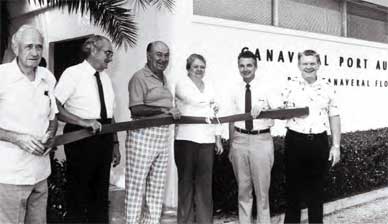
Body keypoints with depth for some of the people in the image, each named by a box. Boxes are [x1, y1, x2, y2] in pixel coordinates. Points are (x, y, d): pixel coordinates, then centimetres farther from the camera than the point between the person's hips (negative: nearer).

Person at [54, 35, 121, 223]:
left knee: (100, 191, 15)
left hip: (104, 138, 7)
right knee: (78, 193, 3)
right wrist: (82, 121, -26)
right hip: (80, 137, -6)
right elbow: (54, 107, -17)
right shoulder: (73, 73, -8)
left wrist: (115, 143, 12)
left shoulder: (105, 77, 12)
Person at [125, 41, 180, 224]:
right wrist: (164, 110, -18)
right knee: (136, 186, -1)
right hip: (143, 135, -8)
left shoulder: (163, 79, 17)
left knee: (157, 188, 11)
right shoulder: (140, 77, -8)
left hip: (163, 137, 8)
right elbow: (136, 109, -16)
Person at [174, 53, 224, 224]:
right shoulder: (182, 84, 2)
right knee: (186, 182, 2)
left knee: (205, 184, 3)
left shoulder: (209, 86, 19)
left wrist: (218, 139, 12)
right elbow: (194, 100, -16)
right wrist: (210, 106, 1)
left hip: (207, 140, 4)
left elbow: (213, 113, 18)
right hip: (186, 139, -4)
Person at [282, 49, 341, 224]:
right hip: (295, 142, -1)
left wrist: (336, 146, 2)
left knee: (316, 188, 12)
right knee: (293, 187, 8)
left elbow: (334, 118, 5)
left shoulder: (327, 88, 4)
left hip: (319, 142, 1)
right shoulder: (290, 86, 0)